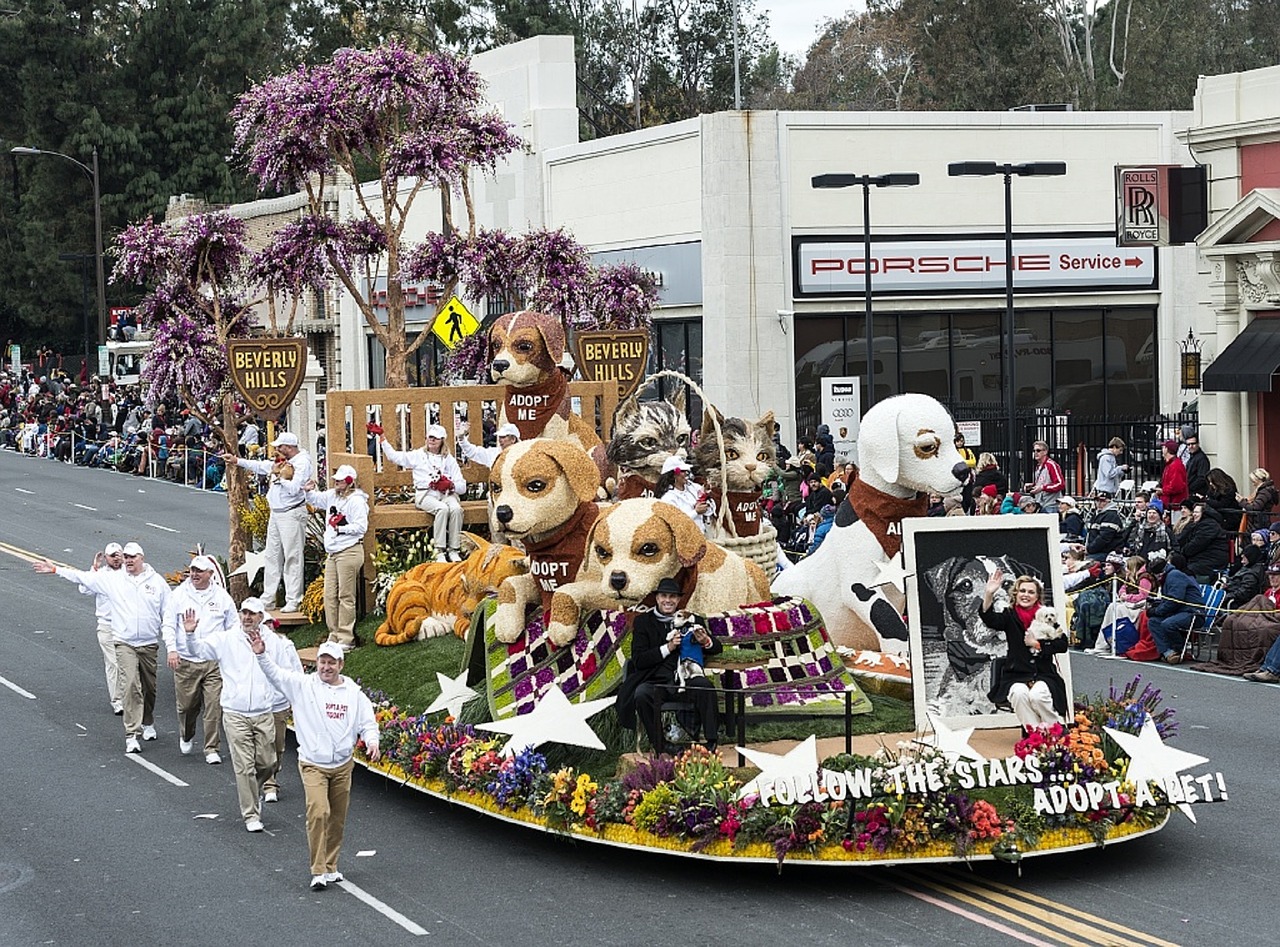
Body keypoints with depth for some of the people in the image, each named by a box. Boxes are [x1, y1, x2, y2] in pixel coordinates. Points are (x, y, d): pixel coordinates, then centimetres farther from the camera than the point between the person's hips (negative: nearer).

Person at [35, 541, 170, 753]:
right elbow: (83, 577, 3)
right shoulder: (112, 579, 1)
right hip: (125, 643, -2)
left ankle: (148, 723, 40)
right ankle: (132, 735, -14)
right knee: (130, 686, -15)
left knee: (149, 687, 14)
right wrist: (55, 570, 0)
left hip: (149, 644, 2)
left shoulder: (157, 581, 2)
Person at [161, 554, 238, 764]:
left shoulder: (222, 596, 6)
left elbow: (233, 627, 12)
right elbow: (168, 624, 4)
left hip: (214, 662, 0)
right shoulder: (179, 594, 4)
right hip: (185, 661, 0)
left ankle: (212, 749, 3)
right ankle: (186, 737, 37)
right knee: (186, 705, 8)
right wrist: (172, 649, -10)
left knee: (214, 707, -6)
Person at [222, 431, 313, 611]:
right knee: (272, 556, 12)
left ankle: (293, 601, -5)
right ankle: (268, 597, 18)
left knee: (292, 558, -7)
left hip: (292, 514, -10)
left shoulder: (303, 463, -13)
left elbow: (294, 488, -24)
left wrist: (281, 477, -9)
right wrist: (237, 461, 24)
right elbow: (261, 467, 24)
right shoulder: (283, 462, 15)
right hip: (276, 514, 10)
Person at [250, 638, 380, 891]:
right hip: (312, 764, -3)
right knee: (318, 813, -18)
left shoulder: (353, 693, 3)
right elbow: (275, 673, -10)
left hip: (343, 765, 3)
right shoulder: (303, 685, -2)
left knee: (337, 819, 11)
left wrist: (372, 742, -13)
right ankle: (318, 872, -13)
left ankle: (330, 866, 27)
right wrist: (261, 654, -27)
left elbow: (368, 723, 7)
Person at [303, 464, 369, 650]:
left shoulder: (356, 501, -11)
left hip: (349, 552, -9)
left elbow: (361, 526, -18)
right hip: (332, 553, 9)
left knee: (346, 597, -6)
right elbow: (316, 499, 34)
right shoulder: (332, 496, 14)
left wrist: (342, 528, -16)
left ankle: (346, 639, -3)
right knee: (329, 596, 8)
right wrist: (309, 491, 14)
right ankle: (334, 635, 16)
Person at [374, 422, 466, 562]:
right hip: (426, 495, -2)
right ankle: (439, 552, -34)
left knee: (456, 508, -32)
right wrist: (382, 437, 7)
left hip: (447, 494, 2)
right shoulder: (418, 455, 18)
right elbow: (393, 456, 12)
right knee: (442, 509, -34)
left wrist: (450, 485, -12)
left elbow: (462, 487, 10)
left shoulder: (449, 459, 17)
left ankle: (454, 550, -26)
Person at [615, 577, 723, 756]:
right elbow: (638, 660, 0)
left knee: (705, 686, -32)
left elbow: (717, 648, 17)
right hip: (657, 681, -1)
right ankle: (659, 747, -22)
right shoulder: (644, 621, 11)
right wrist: (668, 648, -10)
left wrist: (706, 642, -7)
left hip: (687, 677, 1)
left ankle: (711, 743, -26)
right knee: (641, 694, -34)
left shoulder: (690, 620, 16)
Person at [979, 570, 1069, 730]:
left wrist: (1037, 645, -10)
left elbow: (1062, 645, 0)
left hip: (1043, 673, 0)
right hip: (1015, 676, 0)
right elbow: (989, 619, -17)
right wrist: (989, 595, -33)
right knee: (1019, 693, -33)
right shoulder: (1009, 616, 5)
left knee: (1038, 695, -31)